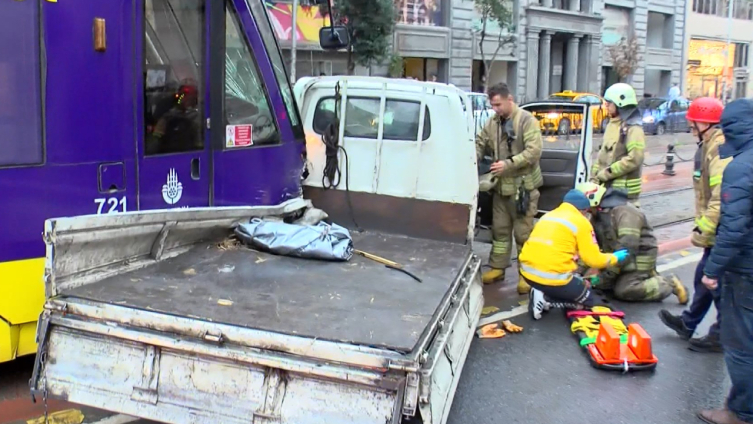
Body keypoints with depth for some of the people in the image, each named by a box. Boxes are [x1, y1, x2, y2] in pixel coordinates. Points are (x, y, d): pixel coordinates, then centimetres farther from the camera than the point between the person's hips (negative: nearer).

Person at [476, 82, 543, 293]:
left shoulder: (527, 121, -11)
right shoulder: (492, 122, 6)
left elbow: (534, 151, -18)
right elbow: (480, 143, 16)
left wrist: (508, 163, -23)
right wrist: (474, 158, -5)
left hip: (523, 186, -6)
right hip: (501, 185, 6)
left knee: (524, 232, 0)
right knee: (499, 229, 16)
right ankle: (497, 268, 28)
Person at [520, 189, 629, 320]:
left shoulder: (547, 216, 18)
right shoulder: (581, 222, -1)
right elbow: (593, 259, 0)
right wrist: (615, 258, 18)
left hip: (527, 271, 7)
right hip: (554, 277, -7)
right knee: (587, 300, 19)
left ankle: (541, 293, 6)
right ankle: (546, 299, -4)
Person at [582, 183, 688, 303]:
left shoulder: (625, 213, -26)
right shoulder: (596, 216, 3)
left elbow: (626, 248, -31)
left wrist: (606, 275, -29)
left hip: (638, 258, -9)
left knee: (623, 291, -19)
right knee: (601, 284, 2)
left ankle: (669, 284, -5)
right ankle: (646, 276, 14)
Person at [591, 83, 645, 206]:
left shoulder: (633, 128, -12)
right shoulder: (612, 125, 15)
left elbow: (634, 159, -22)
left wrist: (607, 173, -18)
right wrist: (595, 176, 9)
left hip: (625, 188, -9)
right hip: (608, 186, 9)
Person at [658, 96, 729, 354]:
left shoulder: (721, 151, -22)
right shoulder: (709, 147, 11)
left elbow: (721, 200, -27)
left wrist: (702, 231, -21)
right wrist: (700, 227, 15)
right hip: (715, 231, 10)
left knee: (717, 284, 2)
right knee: (704, 278, 21)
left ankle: (721, 336, 17)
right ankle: (689, 323, 35)